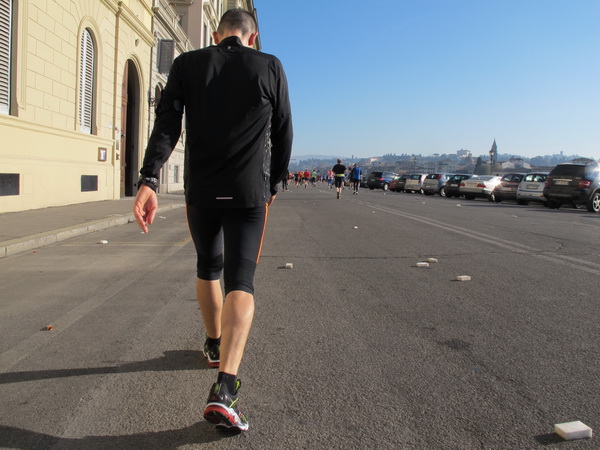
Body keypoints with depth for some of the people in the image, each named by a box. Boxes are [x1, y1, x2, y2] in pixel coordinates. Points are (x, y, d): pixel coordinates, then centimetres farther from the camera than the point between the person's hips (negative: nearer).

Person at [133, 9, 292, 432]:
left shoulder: (187, 64, 4)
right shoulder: (269, 66, 3)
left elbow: (166, 125, -7)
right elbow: (283, 134, 6)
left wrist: (148, 180, -14)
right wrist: (273, 184, 18)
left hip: (201, 191, 2)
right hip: (250, 192, -2)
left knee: (208, 267, 23)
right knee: (241, 282, -3)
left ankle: (215, 344, 41)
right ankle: (225, 386, -18)